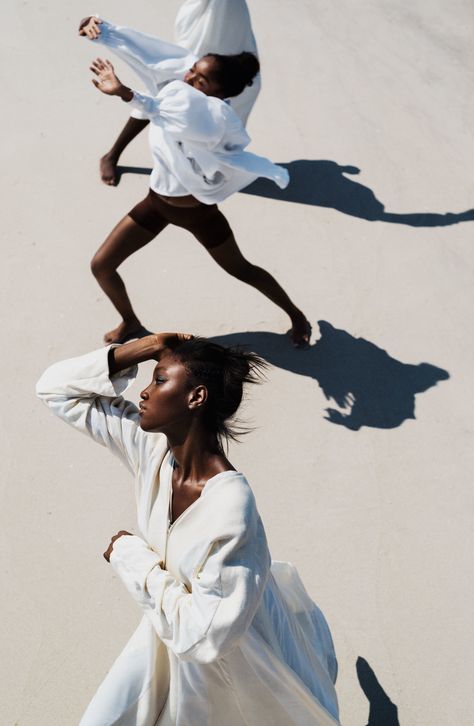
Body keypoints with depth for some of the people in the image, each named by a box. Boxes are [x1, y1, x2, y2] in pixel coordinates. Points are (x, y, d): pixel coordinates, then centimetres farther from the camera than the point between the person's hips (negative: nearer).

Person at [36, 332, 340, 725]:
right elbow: (56, 388, -11)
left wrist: (132, 558, -25)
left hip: (236, 654, -5)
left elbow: (205, 633, -35)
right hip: (174, 634, 6)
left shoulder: (229, 508, -39)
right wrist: (139, 349, -25)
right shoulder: (153, 445, -18)